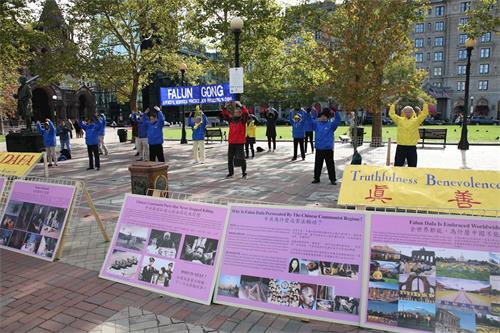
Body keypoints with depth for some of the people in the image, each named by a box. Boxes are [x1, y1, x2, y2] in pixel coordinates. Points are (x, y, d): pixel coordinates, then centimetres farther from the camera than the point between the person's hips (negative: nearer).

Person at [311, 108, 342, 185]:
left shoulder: (331, 125, -1)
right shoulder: (317, 124, 7)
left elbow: (337, 120, -12)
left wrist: (336, 112, -24)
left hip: (328, 149, -3)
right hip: (319, 149, 3)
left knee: (330, 165, 3)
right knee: (318, 164, 12)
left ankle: (333, 179, 12)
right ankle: (316, 178, 24)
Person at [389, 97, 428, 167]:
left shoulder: (416, 120, 8)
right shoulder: (399, 120, 7)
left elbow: (425, 113, 4)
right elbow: (391, 113, 5)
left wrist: (424, 103, 0)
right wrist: (394, 104, 2)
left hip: (412, 147, 1)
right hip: (401, 146, -1)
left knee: (412, 166, 8)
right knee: (398, 165, 3)